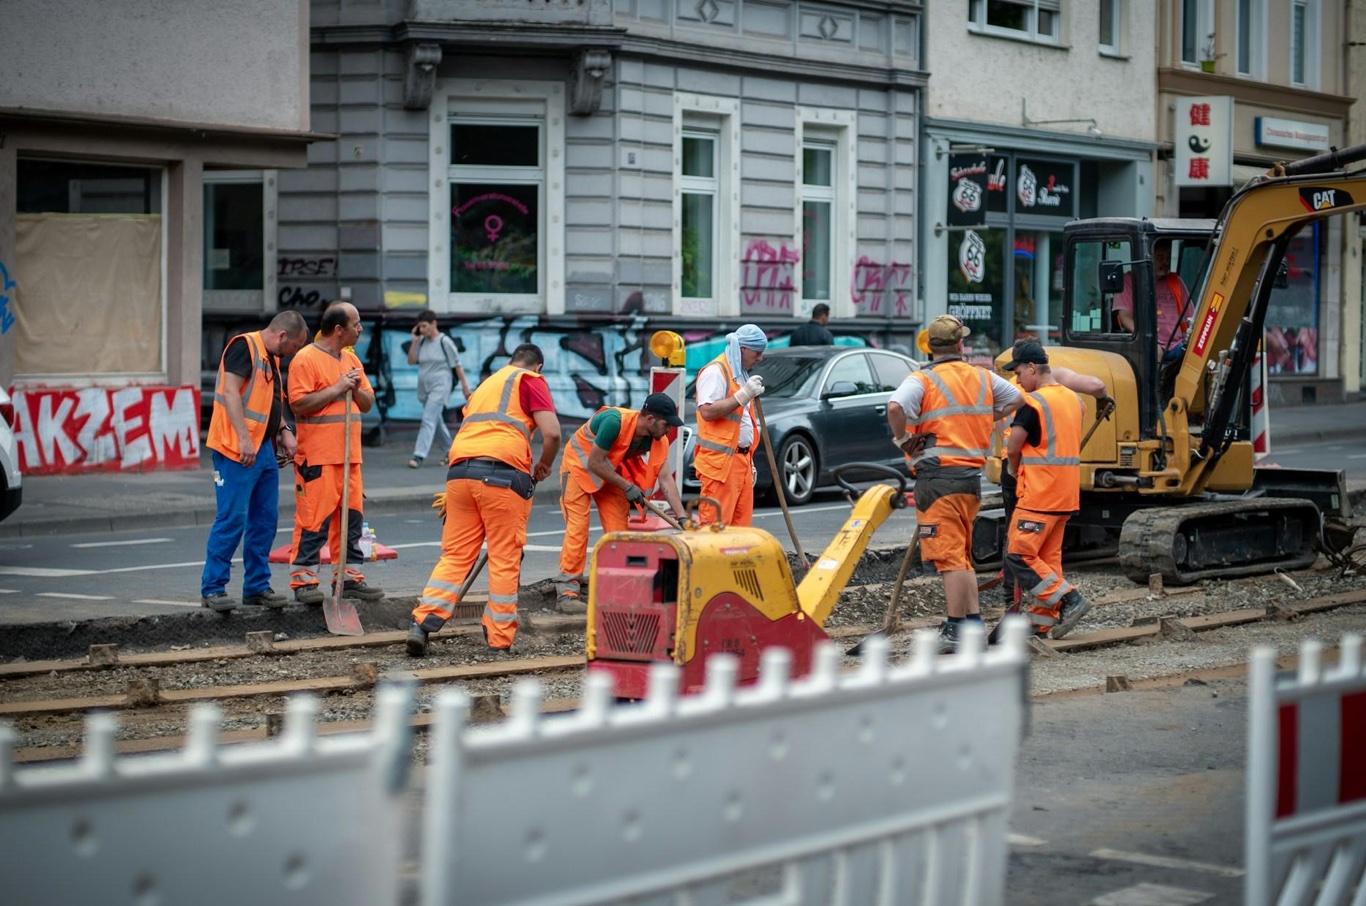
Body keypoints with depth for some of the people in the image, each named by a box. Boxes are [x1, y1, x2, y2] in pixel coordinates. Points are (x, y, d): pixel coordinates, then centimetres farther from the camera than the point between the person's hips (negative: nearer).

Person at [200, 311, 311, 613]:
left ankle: (257, 586, 18)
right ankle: (212, 588, -2)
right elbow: (230, 391, -19)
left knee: (265, 519, 10)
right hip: (237, 450, -10)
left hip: (264, 449, 10)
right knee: (232, 518, -8)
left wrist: (285, 430, 12)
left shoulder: (271, 359, 20)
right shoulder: (244, 346, -10)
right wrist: (244, 439, -25)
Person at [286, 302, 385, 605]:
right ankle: (303, 580, -3)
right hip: (317, 456, -8)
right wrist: (336, 389, -15)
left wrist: (356, 389, -1)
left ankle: (349, 577, 17)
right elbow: (299, 403, -16)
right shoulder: (306, 359, -8)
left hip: (349, 456, 8)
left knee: (352, 515, 9)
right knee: (313, 518, -8)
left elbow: (368, 404, 20)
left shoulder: (351, 359, 18)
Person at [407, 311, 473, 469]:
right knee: (437, 421, 16)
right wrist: (414, 341, -4)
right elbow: (411, 361, 4)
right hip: (424, 387, 7)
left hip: (439, 386, -7)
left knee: (429, 420, -16)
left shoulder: (445, 342, -9)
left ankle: (419, 456, -22)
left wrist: (465, 386, -4)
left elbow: (457, 365, -6)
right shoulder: (421, 342, 7)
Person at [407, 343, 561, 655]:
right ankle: (499, 639, 6)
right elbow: (552, 432, -4)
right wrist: (544, 466, 14)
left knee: (455, 555, 8)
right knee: (505, 558, 2)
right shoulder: (530, 380, 10)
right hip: (503, 472, -6)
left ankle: (423, 622, -5)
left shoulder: (486, 383, 31)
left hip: (460, 468, 6)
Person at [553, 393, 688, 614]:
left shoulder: (659, 441, -15)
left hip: (611, 473, 6)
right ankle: (566, 592, -13)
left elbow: (666, 479, -16)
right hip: (579, 465, -6)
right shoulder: (615, 421, -35)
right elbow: (594, 463, -29)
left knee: (619, 528, -1)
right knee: (577, 527, -13)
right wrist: (627, 487, -25)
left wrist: (682, 517, -24)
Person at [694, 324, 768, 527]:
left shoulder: (741, 374, 22)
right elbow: (707, 411, -22)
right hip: (720, 461, -9)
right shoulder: (715, 371, -9)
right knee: (716, 524, -13)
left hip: (741, 460, 9)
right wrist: (743, 396, -23)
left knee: (741, 524, 6)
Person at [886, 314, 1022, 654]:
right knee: (961, 555, 18)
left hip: (938, 476, -6)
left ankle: (955, 632, -7)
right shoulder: (982, 378, 11)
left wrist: (903, 440, -10)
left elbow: (895, 406, -27)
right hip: (972, 474, 6)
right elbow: (1014, 398, 27)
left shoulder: (922, 380, -9)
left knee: (949, 557, -6)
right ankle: (974, 623, 19)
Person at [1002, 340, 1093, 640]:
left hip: (1038, 494, -9)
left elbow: (1013, 449, -14)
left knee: (1019, 556, -8)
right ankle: (1042, 620, 13)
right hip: (1067, 493, 9)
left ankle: (1069, 600, -13)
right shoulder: (1073, 399, 13)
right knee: (1048, 557, 12)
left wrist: (1015, 471, 7)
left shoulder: (1032, 402, -14)